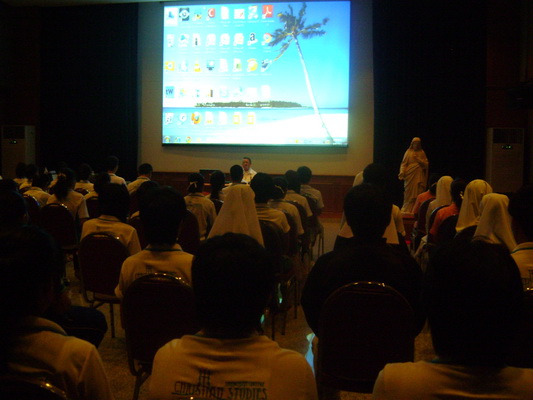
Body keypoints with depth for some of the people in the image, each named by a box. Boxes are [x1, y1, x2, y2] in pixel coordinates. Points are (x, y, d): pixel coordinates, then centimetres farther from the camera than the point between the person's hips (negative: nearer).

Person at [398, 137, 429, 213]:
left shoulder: (422, 153, 10)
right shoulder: (408, 152, 3)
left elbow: (426, 164, 6)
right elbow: (404, 164, -2)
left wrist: (418, 159, -9)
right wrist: (401, 174, -15)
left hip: (419, 177, 2)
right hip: (410, 176, -2)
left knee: (418, 194, -2)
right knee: (409, 194, 0)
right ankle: (407, 210, 7)